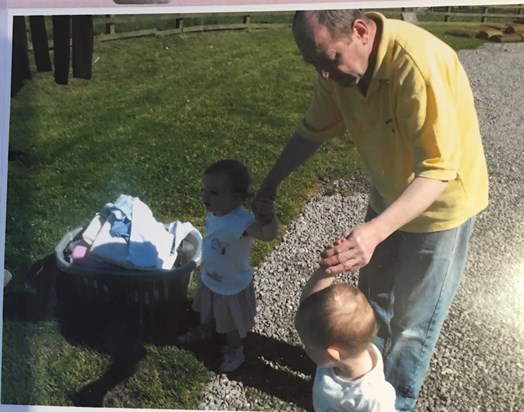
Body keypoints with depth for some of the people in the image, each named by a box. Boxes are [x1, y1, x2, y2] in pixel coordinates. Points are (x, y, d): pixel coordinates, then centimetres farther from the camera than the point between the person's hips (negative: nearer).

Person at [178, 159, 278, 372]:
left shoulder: (240, 222, -42)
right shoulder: (215, 210, -18)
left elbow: (268, 233, -61)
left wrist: (269, 214, -81)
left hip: (232, 286, -7)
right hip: (208, 278, 7)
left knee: (231, 323, 23)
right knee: (207, 311, 36)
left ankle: (234, 349, 53)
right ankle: (205, 330, 67)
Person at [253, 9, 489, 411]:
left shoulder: (418, 64, -36)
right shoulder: (340, 60, -14)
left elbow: (438, 170, -37)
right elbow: (315, 129, 1)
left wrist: (374, 231, -49)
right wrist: (271, 183, 1)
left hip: (441, 203, -6)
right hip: (389, 194, 7)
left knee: (412, 320, 8)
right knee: (373, 294, 23)